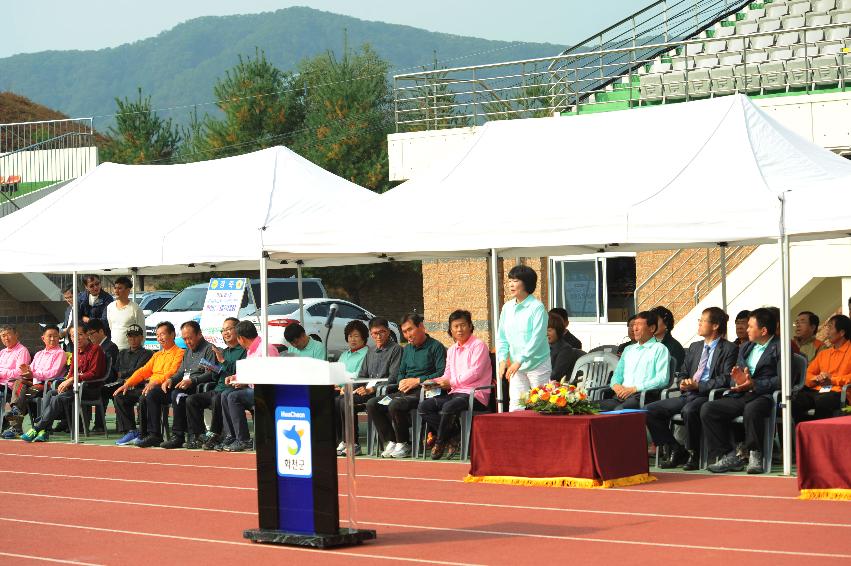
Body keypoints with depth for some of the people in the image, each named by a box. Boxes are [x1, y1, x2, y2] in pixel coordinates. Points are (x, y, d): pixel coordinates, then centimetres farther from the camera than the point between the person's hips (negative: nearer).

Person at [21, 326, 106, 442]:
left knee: (59, 398, -27)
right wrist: (66, 382, -5)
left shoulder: (95, 349, -5)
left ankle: (36, 429, -27)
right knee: (49, 393, -15)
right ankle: (44, 431, -26)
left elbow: (94, 373, -14)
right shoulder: (76, 351, 19)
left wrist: (72, 379, -18)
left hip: (91, 388, -8)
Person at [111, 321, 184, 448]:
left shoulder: (179, 353, 0)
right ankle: (132, 431, -3)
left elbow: (172, 373, -15)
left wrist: (155, 382, -28)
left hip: (164, 388, -9)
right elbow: (144, 371, 24)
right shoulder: (157, 355, 28)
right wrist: (127, 384, 10)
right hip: (149, 387, 9)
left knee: (146, 397, -39)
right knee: (120, 396, 0)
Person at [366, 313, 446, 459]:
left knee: (395, 405, -33)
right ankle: (390, 443, -11)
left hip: (423, 392, -8)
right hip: (404, 391, 8)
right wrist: (401, 382, 2)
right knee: (372, 404, -10)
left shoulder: (436, 347, -2)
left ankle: (403, 445, -14)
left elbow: (442, 373, -11)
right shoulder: (407, 349, 23)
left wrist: (418, 381, -14)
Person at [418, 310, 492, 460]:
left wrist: (451, 382, -11)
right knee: (424, 406, -14)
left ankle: (440, 442, -14)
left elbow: (475, 372, -12)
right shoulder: (451, 350, 22)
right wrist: (434, 382, -2)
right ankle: (454, 436, -14)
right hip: (455, 393, 8)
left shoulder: (478, 346, -2)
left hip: (475, 394, -8)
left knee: (449, 407, -36)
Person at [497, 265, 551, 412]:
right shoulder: (507, 308, 7)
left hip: (538, 364, -5)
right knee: (515, 405, -1)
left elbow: (537, 339, -18)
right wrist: (502, 360, -5)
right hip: (516, 366, 5)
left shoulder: (537, 307, -11)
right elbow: (502, 338, 11)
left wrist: (519, 361, -24)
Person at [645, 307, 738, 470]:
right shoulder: (695, 347, 23)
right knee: (650, 410, -8)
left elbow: (726, 379, -10)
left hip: (708, 396, -7)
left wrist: (698, 385, -16)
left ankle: (693, 455, -21)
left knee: (689, 410, -39)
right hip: (688, 395, 8)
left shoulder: (729, 349, 0)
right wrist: (683, 383, 1)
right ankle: (675, 450, -2)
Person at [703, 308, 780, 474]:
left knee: (751, 409, -41)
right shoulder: (745, 348, 23)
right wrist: (738, 379, -4)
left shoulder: (779, 348, 0)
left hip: (763, 396, -7)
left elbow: (782, 379, -12)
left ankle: (755, 455, -21)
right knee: (707, 409, -14)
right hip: (741, 396, 7)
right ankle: (728, 456, -13)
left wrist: (754, 385, -18)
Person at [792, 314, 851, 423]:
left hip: (839, 393, -5)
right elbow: (808, 375, 22)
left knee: (822, 401, -39)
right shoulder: (823, 353, 27)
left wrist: (832, 380, -9)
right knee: (793, 402, -26)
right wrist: (817, 379, 0)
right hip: (817, 391, 5)